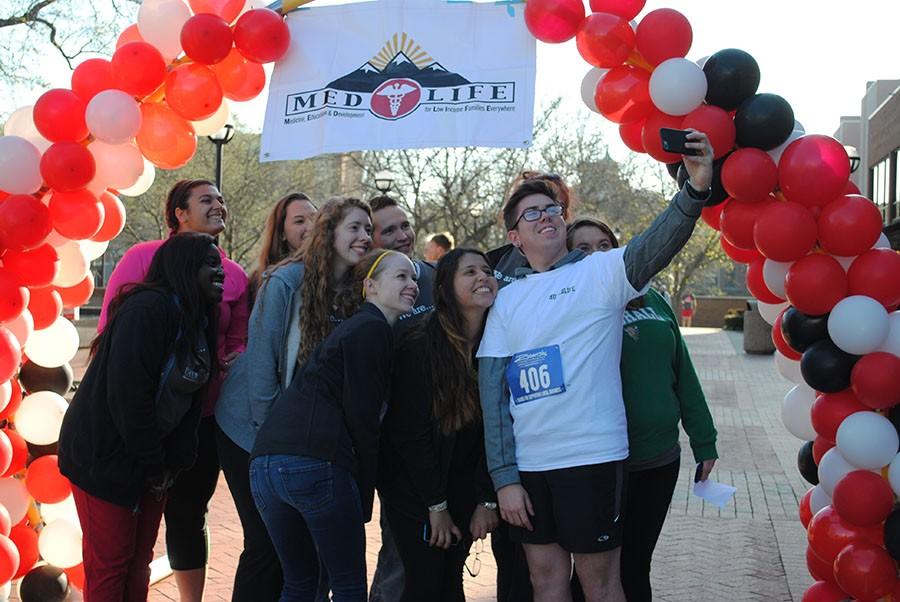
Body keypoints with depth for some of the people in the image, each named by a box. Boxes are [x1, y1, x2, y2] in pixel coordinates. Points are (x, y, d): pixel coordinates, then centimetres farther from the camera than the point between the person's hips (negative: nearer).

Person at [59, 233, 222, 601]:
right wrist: (154, 463, -17)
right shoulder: (148, 309, -21)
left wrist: (176, 462, 0)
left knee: (140, 559, 14)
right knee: (109, 564, 0)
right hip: (106, 457, -8)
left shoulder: (199, 321, 6)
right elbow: (127, 393, -26)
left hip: (151, 459, 8)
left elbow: (190, 399, 8)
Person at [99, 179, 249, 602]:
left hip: (203, 416, 2)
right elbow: (111, 325, -4)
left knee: (188, 515, 13)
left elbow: (239, 342, 11)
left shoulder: (235, 275, 5)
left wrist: (235, 362, -10)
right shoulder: (144, 257, -4)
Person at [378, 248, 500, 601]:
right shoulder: (419, 347, -18)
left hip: (463, 486, 4)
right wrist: (437, 506, -13)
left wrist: (488, 500, -5)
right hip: (413, 486, -4)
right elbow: (408, 432, -16)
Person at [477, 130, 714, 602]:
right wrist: (504, 476, 0)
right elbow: (492, 391, 6)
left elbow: (657, 244, -21)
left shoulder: (600, 272, -1)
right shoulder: (507, 299, 9)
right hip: (527, 463, 4)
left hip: (592, 457, -3)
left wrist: (696, 189, -39)